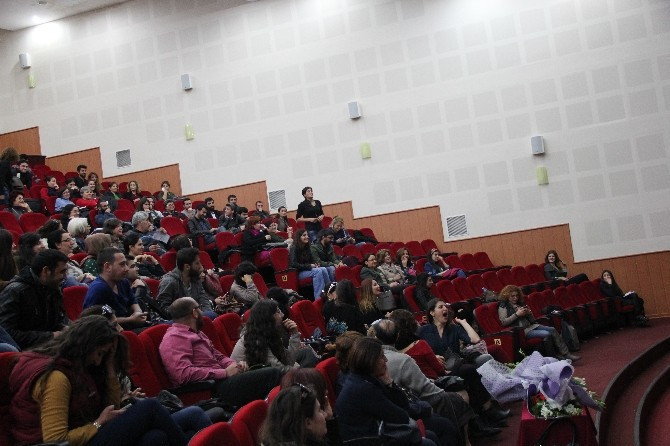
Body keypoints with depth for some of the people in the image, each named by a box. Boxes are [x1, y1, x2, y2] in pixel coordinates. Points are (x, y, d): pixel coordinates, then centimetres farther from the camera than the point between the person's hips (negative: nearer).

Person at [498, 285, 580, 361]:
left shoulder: (520, 304, 20)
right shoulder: (503, 306, 0)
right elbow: (503, 322, -15)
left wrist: (529, 313, -1)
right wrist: (517, 314, -16)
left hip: (531, 326, 7)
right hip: (521, 330, -7)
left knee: (552, 330, -14)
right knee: (547, 334, -24)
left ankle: (565, 353, -15)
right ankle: (555, 356, -12)